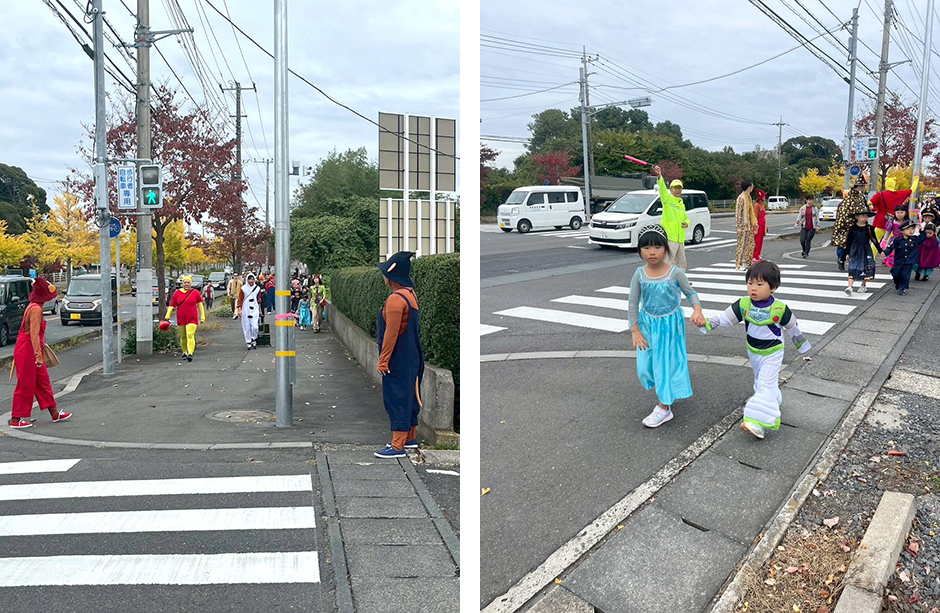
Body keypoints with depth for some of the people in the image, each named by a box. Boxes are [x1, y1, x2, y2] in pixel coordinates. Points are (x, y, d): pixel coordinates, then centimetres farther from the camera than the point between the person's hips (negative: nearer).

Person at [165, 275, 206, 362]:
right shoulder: (177, 293, 6)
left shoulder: (196, 293, 3)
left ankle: (190, 354, -24)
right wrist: (167, 316, -1)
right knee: (183, 337, 11)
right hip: (181, 319, 3)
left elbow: (200, 305, 7)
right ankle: (185, 352, 28)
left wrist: (202, 317, 5)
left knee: (190, 335, -16)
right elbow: (172, 305, 8)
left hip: (192, 319, -3)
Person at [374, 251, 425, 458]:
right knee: (409, 397, 18)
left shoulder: (395, 299, -21)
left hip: (398, 361, -10)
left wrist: (383, 360, -17)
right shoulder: (411, 294, 10)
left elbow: (391, 333, -23)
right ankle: (411, 438, 30)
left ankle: (397, 446, 1)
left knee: (397, 399, -5)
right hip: (411, 358, 10)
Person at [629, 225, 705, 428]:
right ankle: (668, 393, 33)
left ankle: (664, 407, 14)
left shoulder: (675, 272, -14)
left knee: (668, 361, 2)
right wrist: (635, 331, -6)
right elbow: (633, 303, -2)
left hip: (670, 324, -2)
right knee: (647, 364, 7)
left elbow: (690, 293, -1)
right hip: (648, 324, 3)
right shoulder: (640, 274, -9)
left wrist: (697, 310, -20)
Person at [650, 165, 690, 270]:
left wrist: (686, 223, 8)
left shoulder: (682, 204, 19)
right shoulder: (668, 199, -3)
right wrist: (659, 177, -41)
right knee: (669, 264, -10)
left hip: (680, 239, 8)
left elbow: (685, 218, 33)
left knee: (681, 264, 15)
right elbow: (663, 190, -23)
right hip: (669, 238, -8)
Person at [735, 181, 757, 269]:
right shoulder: (741, 198, -14)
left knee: (751, 244, 12)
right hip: (743, 226, -9)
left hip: (749, 225, 9)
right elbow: (737, 213, -18)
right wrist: (738, 227, -22)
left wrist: (754, 223, 19)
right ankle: (738, 264, -3)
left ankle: (747, 261, 22)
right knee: (741, 245, -7)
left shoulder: (749, 197, 14)